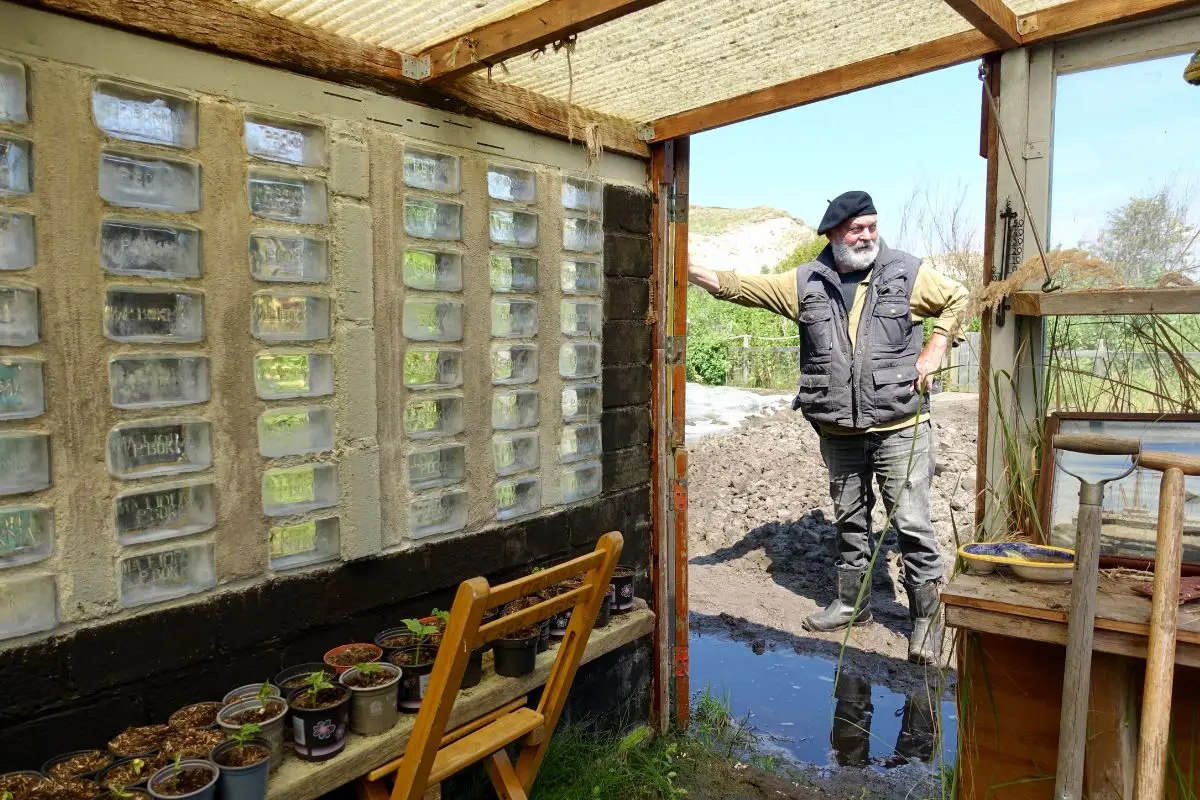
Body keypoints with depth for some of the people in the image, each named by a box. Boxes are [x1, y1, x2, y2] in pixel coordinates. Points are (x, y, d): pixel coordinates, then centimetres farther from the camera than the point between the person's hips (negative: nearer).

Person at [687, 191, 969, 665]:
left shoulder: (908, 274, -2)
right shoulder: (807, 283, 3)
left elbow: (958, 299, 10)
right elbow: (745, 288, 2)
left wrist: (934, 351, -2)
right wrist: (692, 271, -11)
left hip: (900, 427, -3)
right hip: (838, 432, 3)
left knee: (911, 522, -2)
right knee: (850, 520, 17)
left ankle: (927, 614, 15)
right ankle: (852, 602, 33)